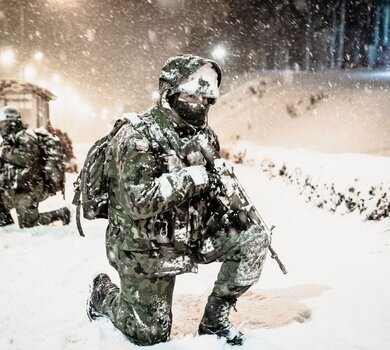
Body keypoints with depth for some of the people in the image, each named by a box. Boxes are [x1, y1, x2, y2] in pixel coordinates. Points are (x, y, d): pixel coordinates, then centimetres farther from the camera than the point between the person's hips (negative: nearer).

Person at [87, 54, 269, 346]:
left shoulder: (204, 134, 1)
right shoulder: (138, 136, -21)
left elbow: (212, 184, 13)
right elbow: (139, 202, -31)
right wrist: (190, 177, -29)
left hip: (194, 237, 6)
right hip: (146, 249, -6)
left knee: (254, 239, -11)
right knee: (151, 336, 3)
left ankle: (215, 320, 5)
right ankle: (104, 294, 33)